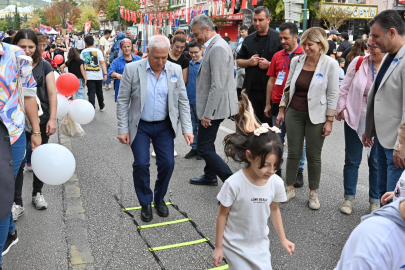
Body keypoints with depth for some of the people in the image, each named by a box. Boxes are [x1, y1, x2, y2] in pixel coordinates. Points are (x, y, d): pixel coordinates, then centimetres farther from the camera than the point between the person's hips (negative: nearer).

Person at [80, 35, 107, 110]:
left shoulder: (83, 52, 2)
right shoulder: (98, 51, -3)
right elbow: (102, 62, -10)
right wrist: (105, 73, -10)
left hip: (89, 76, 0)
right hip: (98, 76, 0)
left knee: (91, 93, 1)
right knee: (99, 92, 17)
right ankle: (101, 106, 34)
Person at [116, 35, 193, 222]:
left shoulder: (175, 70, -3)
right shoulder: (132, 69, -10)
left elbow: (183, 101, 2)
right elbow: (122, 101, -6)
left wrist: (187, 128, -4)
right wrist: (122, 129, -9)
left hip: (164, 126, 2)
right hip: (140, 126, -2)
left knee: (167, 163, -2)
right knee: (141, 164, -6)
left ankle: (159, 199, 24)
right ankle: (145, 204, 17)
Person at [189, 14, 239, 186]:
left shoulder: (218, 48, -20)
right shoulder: (214, 46, 12)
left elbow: (218, 86, -25)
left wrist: (208, 114, -22)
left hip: (213, 107, -10)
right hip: (210, 106, 10)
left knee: (204, 148, -5)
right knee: (207, 143, 22)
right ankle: (210, 177, 38)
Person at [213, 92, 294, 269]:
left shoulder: (276, 183, -15)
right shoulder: (234, 183, -28)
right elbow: (222, 215, -15)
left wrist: (283, 239, 11)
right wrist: (218, 247, -7)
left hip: (260, 244, 4)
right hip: (235, 246, -4)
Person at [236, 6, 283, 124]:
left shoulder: (278, 38, -1)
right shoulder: (249, 39, 14)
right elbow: (238, 61, 17)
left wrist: (269, 64, -17)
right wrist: (249, 62, -3)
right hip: (251, 90, 4)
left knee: (269, 123, 3)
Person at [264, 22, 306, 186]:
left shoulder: (304, 56, -4)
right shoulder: (277, 56, 9)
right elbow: (271, 81, 12)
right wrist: (268, 104, 10)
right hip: (277, 104, 4)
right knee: (277, 139, 11)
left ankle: (298, 172, 18)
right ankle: (276, 169, 23)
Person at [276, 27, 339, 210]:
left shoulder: (330, 64, -8)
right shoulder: (296, 61, 2)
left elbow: (333, 94, -7)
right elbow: (288, 87, 11)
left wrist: (329, 120, -9)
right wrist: (282, 110, 10)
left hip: (316, 116, -3)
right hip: (294, 113, 3)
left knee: (314, 156, 6)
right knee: (293, 153, 9)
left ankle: (313, 194, 20)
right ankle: (290, 189, 23)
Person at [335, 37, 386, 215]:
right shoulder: (359, 62, -5)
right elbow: (345, 88, 2)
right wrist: (342, 109, -2)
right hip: (355, 119, 1)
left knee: (376, 162, 11)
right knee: (352, 160, 10)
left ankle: (375, 200, 27)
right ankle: (349, 198, 25)